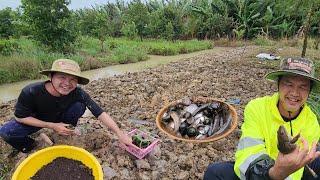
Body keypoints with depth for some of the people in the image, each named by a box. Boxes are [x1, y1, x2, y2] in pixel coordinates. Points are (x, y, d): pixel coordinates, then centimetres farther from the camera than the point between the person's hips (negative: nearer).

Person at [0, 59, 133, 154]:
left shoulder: (78, 94, -32)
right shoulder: (30, 92, -35)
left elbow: (100, 113, -34)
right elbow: (20, 117, -20)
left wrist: (120, 134, -40)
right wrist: (52, 126, -28)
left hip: (61, 118, 1)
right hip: (37, 121, -1)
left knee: (79, 106, -27)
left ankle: (66, 134, 0)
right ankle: (29, 146, 6)